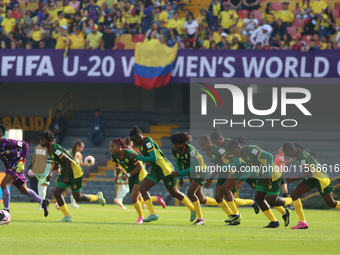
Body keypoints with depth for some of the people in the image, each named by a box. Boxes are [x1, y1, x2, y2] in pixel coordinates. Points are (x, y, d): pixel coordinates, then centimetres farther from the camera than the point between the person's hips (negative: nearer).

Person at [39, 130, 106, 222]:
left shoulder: (55, 149, -24)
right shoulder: (50, 150, 8)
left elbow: (69, 161, -26)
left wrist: (66, 177, -21)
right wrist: (51, 173, 3)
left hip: (75, 172, -9)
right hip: (65, 172, 9)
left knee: (78, 197, 1)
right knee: (57, 193, -4)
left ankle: (98, 197, 25)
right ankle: (67, 217, 1)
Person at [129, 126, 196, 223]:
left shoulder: (148, 142, -21)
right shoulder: (141, 144, 7)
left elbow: (154, 158, -28)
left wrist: (137, 157, -25)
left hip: (165, 169, -9)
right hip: (155, 170, 9)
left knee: (174, 193, 3)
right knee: (142, 189, -5)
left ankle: (193, 210, 23)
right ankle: (153, 214, -5)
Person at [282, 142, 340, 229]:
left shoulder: (302, 156, -26)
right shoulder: (302, 153, 1)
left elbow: (309, 173, -31)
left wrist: (293, 179, -27)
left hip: (321, 178, -9)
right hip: (311, 179, 9)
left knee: (331, 203, 0)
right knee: (294, 195, -3)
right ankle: (302, 222, -3)